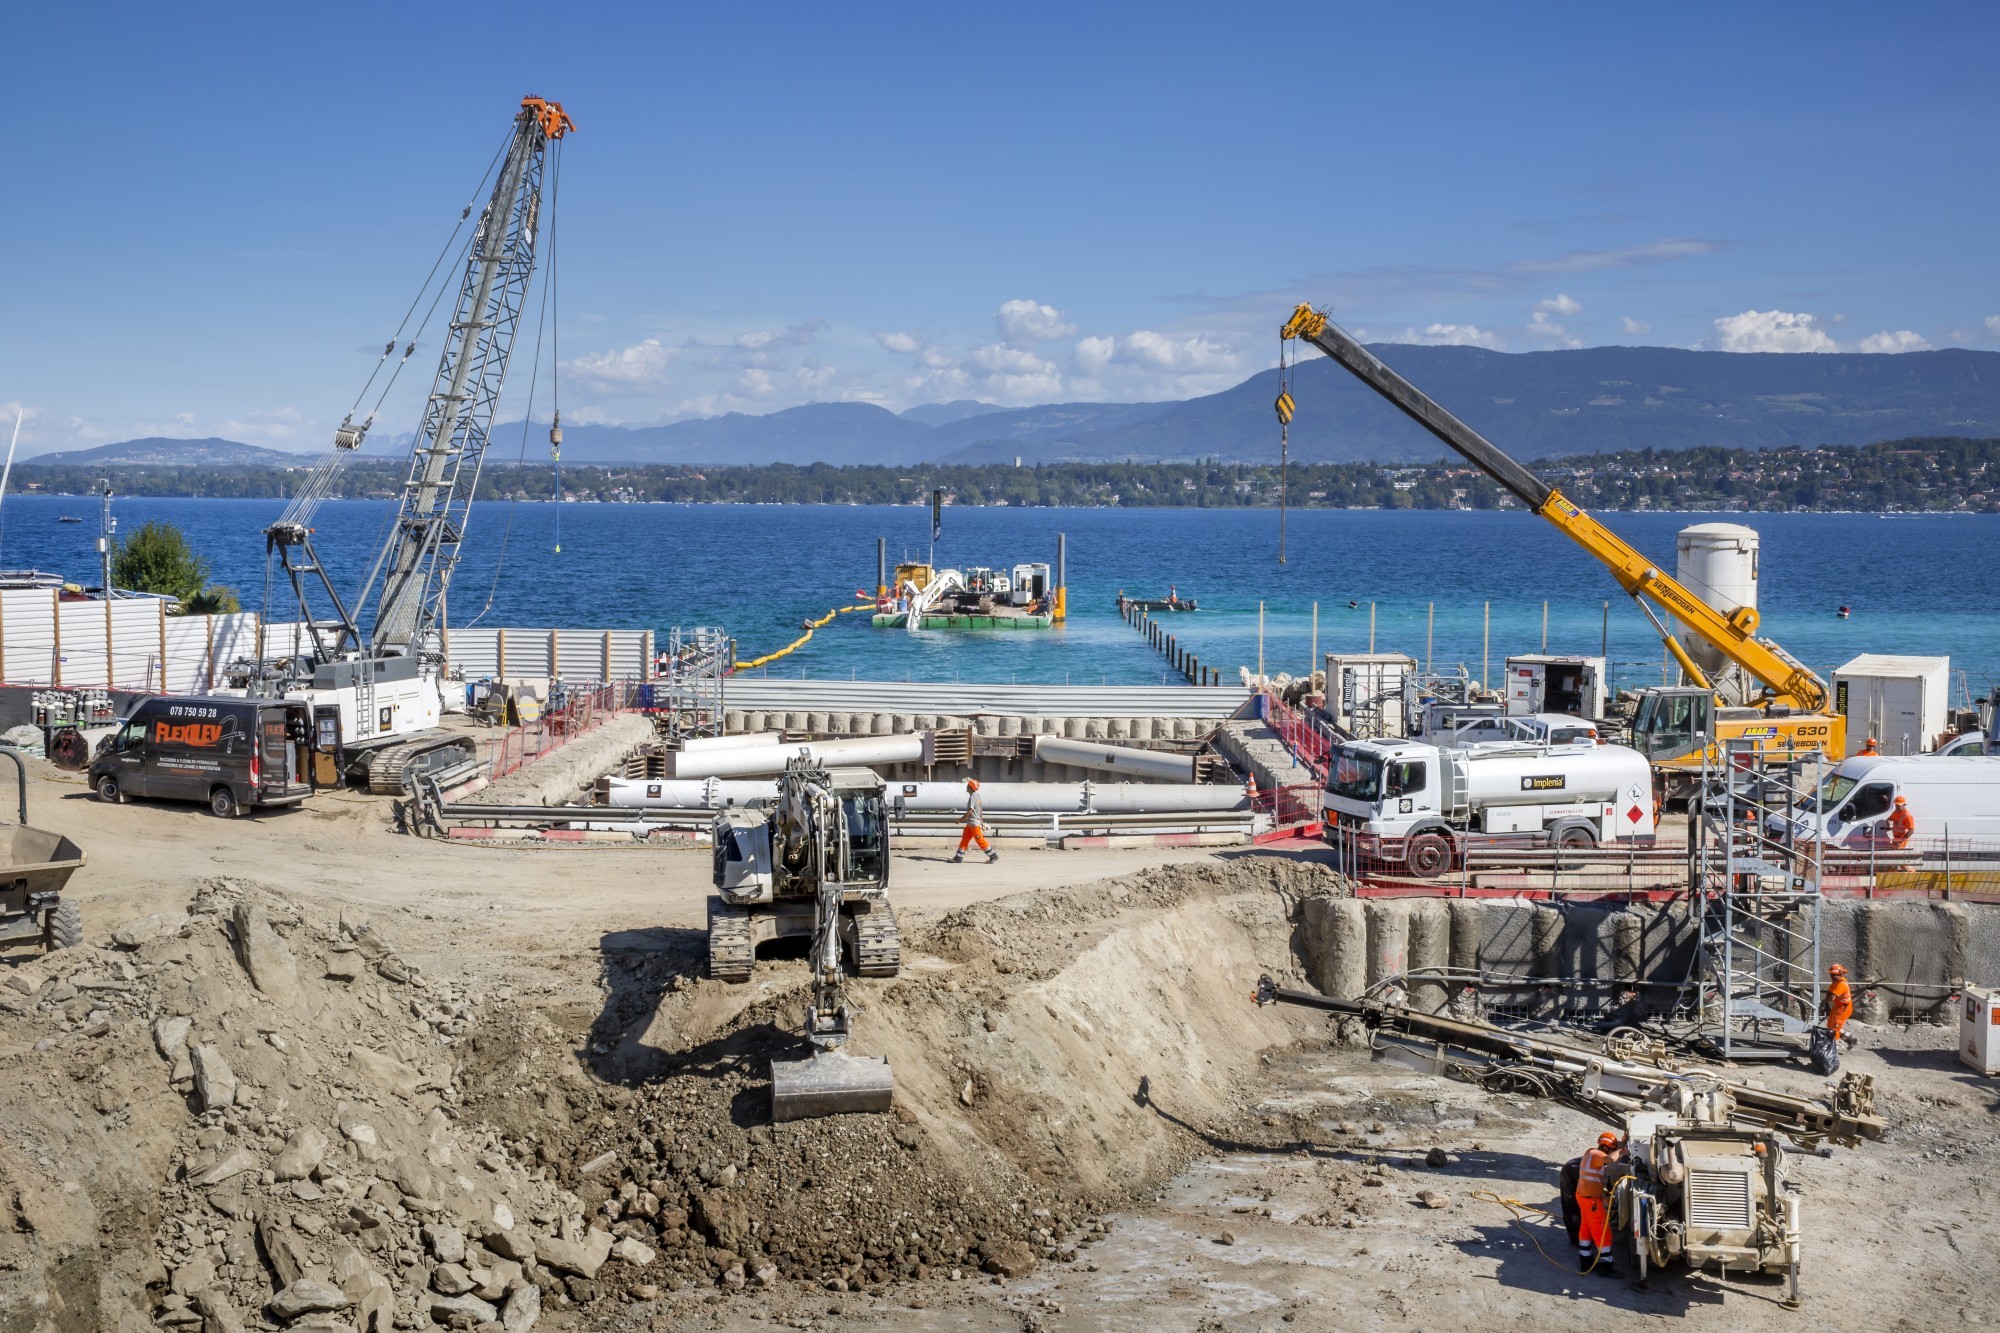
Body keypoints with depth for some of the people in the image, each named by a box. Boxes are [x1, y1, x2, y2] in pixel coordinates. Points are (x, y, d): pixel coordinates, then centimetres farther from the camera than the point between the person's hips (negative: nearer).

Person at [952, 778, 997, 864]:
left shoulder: (973, 796, -19)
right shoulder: (977, 795, 10)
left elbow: (970, 811, -23)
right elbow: (981, 809, 16)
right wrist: (981, 821, 22)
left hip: (974, 823, -10)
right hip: (970, 823, 10)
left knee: (980, 840, -3)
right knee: (964, 839, 10)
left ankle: (993, 855, 2)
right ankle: (959, 857, 13)